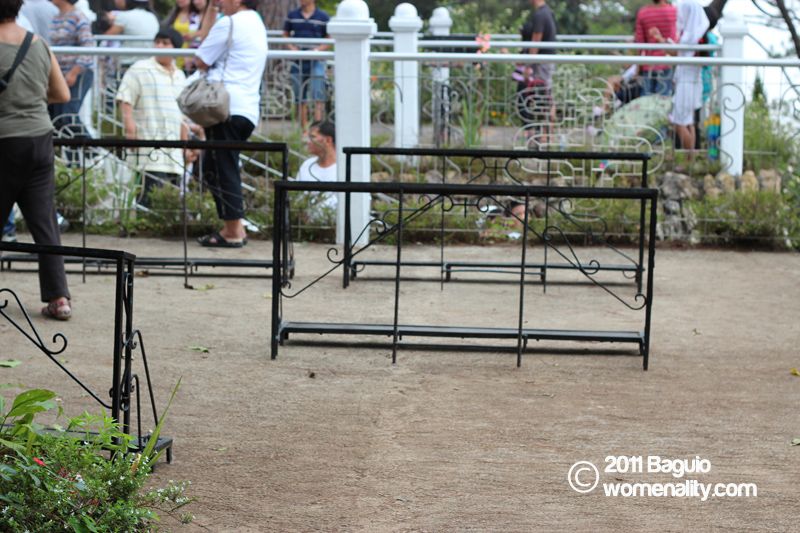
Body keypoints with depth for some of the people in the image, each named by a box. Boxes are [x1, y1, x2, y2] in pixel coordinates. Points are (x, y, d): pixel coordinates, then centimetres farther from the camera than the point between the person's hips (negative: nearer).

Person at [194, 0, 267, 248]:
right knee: (213, 166, 15)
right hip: (249, 109, 9)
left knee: (222, 169, -4)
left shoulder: (229, 23, -8)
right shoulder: (257, 24, 19)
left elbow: (201, 61, -5)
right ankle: (234, 227, 13)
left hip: (227, 107, -9)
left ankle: (233, 231, -3)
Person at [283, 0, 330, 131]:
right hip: (298, 62, 3)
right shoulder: (292, 16, 8)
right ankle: (304, 131, 16)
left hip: (316, 62, -3)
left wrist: (318, 49, -14)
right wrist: (292, 47, -4)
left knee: (318, 96, -13)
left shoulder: (324, 17, 0)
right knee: (300, 98, 8)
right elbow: (285, 35, 16)